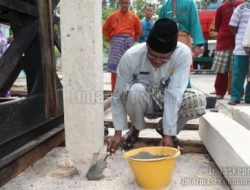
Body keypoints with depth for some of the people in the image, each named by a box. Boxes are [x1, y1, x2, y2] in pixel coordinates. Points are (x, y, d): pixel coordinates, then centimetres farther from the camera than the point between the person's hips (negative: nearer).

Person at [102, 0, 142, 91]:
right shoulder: (113, 15, 8)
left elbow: (138, 31, 18)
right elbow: (105, 29, 13)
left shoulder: (133, 17, 10)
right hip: (116, 42, -1)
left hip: (129, 42, 1)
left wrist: (133, 40, 10)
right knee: (114, 68, -4)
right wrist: (111, 39, 6)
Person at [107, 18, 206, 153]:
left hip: (169, 101, 1)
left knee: (200, 101, -27)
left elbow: (174, 95, -27)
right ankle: (136, 129, -3)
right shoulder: (131, 56, -26)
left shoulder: (183, 53, -26)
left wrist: (169, 134, -28)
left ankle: (165, 129, 2)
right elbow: (118, 95, -17)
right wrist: (118, 132, -18)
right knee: (135, 90, -36)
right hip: (141, 102, -1)